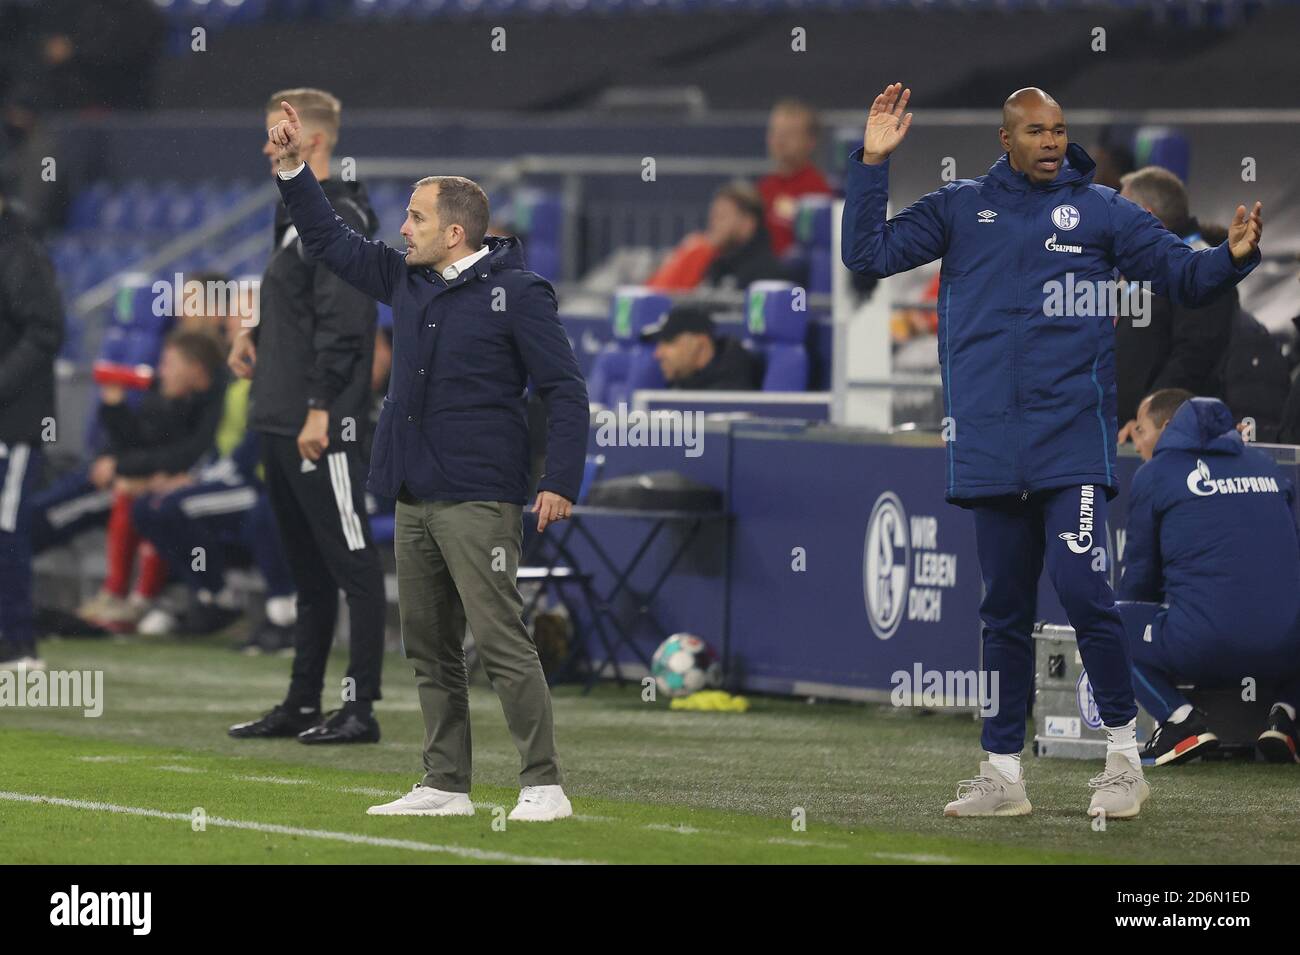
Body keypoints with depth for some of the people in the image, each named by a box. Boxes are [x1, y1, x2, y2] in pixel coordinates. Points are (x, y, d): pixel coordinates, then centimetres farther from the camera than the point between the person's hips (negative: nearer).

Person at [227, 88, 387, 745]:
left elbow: (342, 322, -20)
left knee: (352, 562, -7)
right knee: (306, 566, 14)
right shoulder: (298, 214, 17)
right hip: (281, 421, 11)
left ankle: (360, 708, -7)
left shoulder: (340, 218, -13)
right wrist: (257, 334, 10)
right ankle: (302, 703, 19)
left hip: (324, 426, -11)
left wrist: (320, 409, -23)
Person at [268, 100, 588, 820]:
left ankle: (544, 785, -11)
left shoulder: (517, 293, -7)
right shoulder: (405, 282, 12)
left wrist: (561, 481, -16)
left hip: (479, 502, -8)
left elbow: (565, 390, -9)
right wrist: (293, 169, 14)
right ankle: (445, 786, 16)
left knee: (500, 640, -12)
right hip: (413, 499, 8)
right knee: (428, 647, 10)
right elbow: (329, 241, 24)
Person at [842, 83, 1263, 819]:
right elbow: (869, 254, 7)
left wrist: (1232, 257, -17)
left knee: (1082, 587, -15)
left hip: (1073, 442, -3)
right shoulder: (960, 210, 11)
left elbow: (1183, 274, 4)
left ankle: (1125, 755, -3)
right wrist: (872, 164, -2)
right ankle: (1003, 772, 16)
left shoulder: (1100, 211, 6)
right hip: (990, 447, 3)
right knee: (1005, 608, 9)